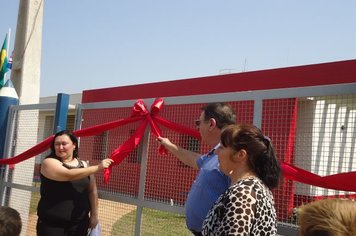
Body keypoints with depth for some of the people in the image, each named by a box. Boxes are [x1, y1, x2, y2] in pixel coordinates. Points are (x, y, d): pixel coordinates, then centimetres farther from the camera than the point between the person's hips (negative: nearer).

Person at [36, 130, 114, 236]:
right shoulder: (49, 163, -7)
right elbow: (69, 175, -23)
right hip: (51, 223, -4)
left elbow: (92, 190, 14)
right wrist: (98, 167, -21)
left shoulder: (83, 165, 8)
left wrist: (94, 214, 10)